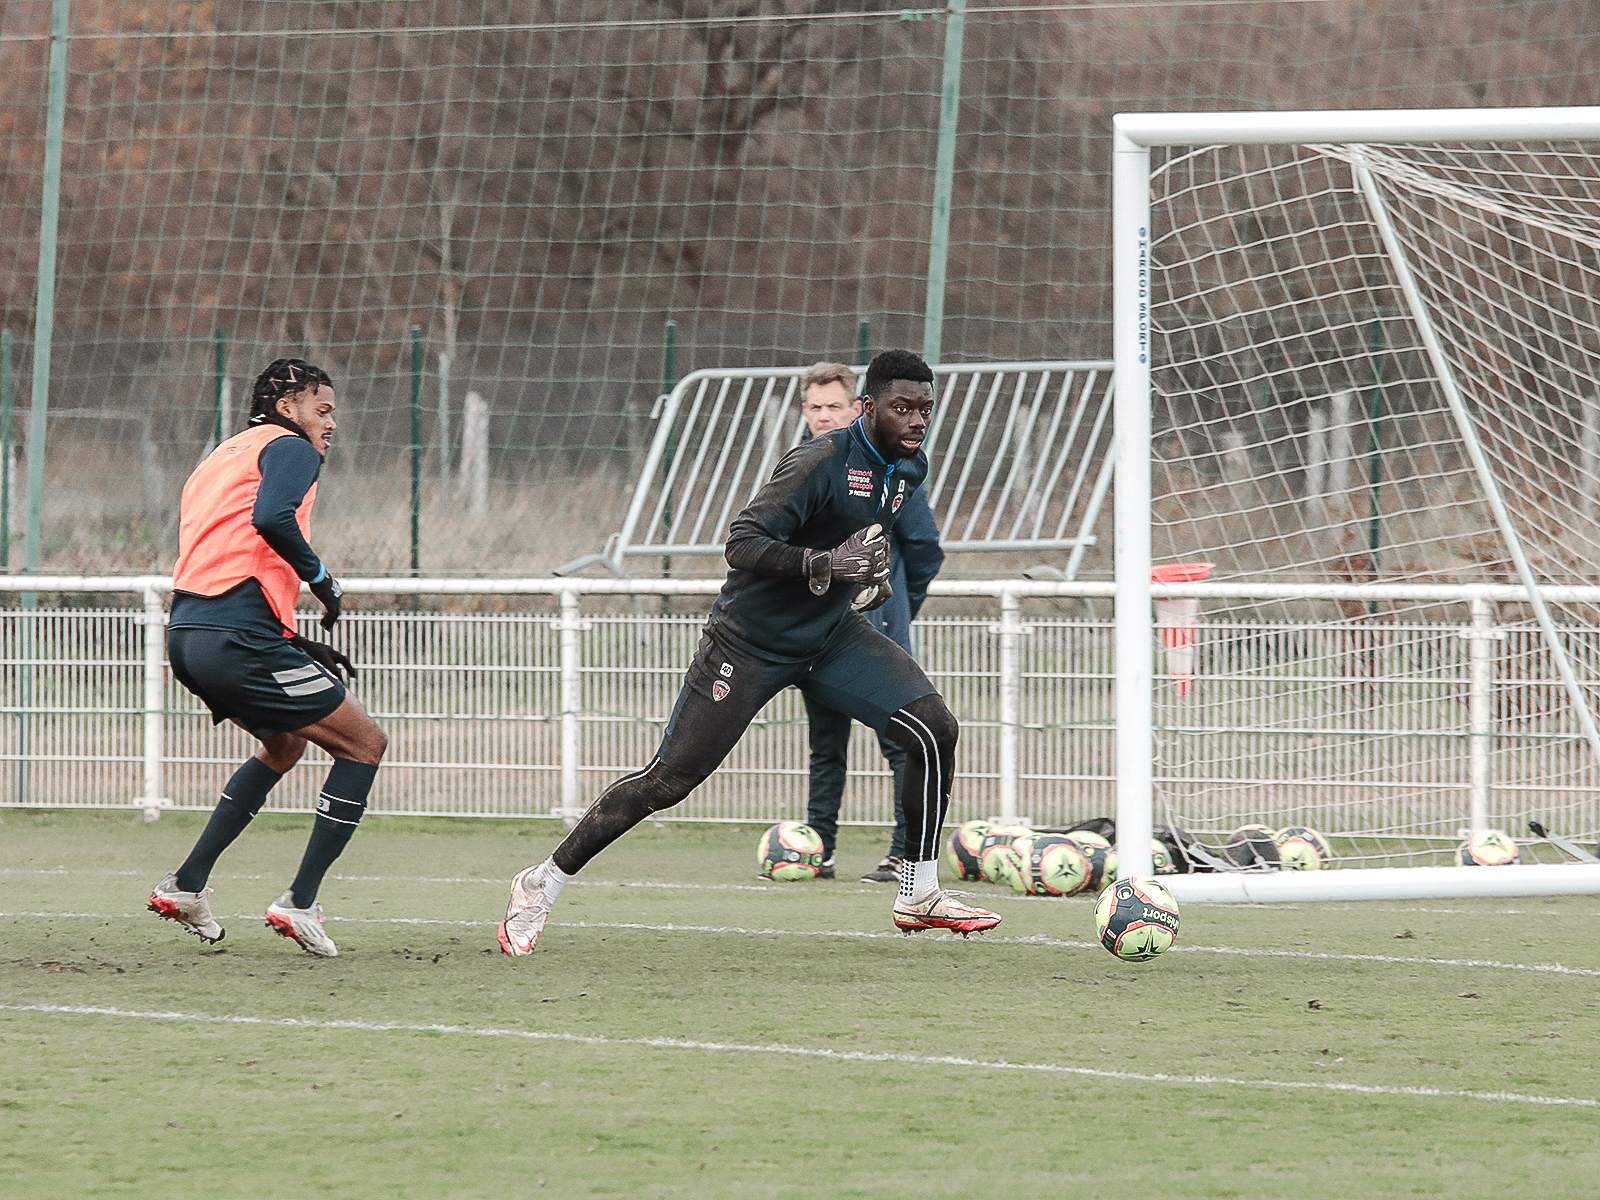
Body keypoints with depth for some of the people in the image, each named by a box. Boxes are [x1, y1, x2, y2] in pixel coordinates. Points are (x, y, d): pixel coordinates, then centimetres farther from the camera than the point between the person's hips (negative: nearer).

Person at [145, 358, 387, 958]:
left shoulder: (221, 458, 28)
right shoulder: (289, 448, 1)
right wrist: (322, 578, -7)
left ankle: (186, 885, 23)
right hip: (238, 639, -9)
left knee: (284, 746, 31)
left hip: (186, 635, 9)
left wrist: (297, 647, 24)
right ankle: (300, 903, -2)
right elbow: (271, 517, -22)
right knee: (364, 743, 3)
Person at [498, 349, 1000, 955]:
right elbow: (742, 542, -30)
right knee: (667, 780, -6)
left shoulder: (910, 468, 3)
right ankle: (542, 885, 8)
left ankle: (919, 895, 3)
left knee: (935, 729, -8)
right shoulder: (821, 462, -24)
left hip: (831, 633, 7)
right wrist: (825, 564, -39)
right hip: (751, 642, -7)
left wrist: (869, 573, 8)